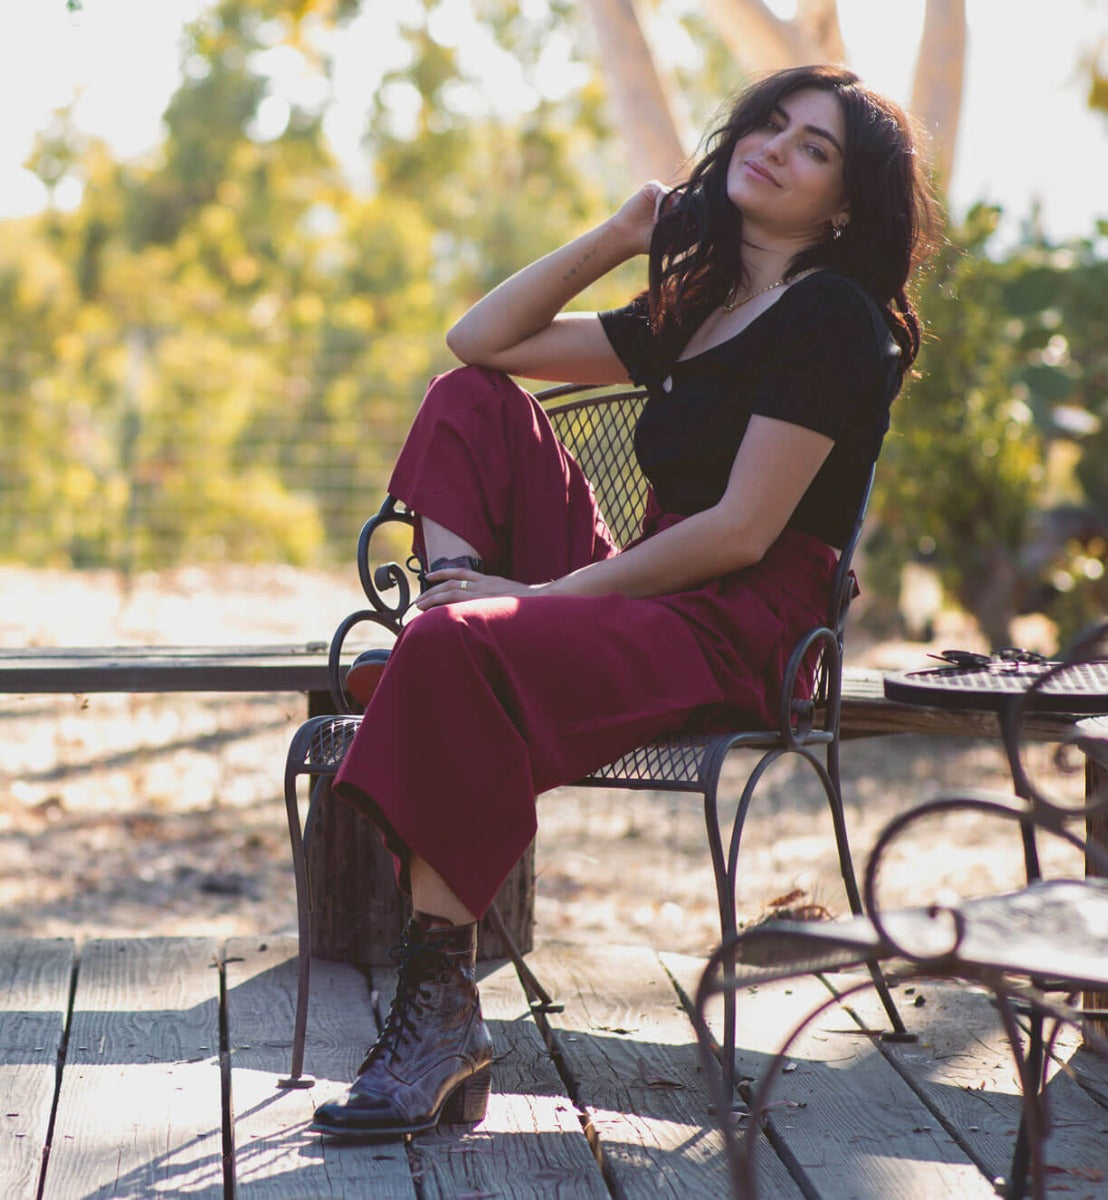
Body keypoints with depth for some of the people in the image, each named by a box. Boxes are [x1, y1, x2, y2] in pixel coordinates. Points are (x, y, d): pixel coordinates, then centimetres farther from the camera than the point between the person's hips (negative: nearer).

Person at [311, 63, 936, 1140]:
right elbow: (479, 339, 22)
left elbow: (741, 532, -15)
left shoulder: (832, 320, -5)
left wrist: (547, 591, -15)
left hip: (739, 640, -8)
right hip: (642, 603, 8)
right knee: (473, 400, 4)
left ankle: (444, 1012, -28)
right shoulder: (689, 314, 21)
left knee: (454, 649, -33)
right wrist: (621, 233, 15)